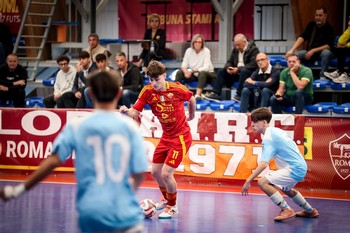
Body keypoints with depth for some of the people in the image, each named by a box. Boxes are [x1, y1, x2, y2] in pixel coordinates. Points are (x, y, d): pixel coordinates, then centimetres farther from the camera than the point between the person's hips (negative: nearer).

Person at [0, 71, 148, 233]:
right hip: (125, 214, -2)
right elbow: (139, 172, -2)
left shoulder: (76, 127, -2)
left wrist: (20, 189, -2)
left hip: (91, 215, 2)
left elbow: (53, 161, -9)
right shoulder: (130, 126, -3)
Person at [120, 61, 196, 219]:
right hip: (166, 137, 5)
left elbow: (191, 99, 3)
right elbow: (135, 112, -16)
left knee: (166, 173, -13)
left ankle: (172, 207, 11)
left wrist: (191, 116, 17)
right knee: (155, 172, 11)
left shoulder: (177, 89, -19)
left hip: (181, 137, -5)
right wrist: (126, 111, -38)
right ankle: (166, 198, 42)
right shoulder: (147, 91, -10)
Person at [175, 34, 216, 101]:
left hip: (206, 74, -4)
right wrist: (186, 71, -30)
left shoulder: (206, 51, -15)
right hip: (193, 75, 4)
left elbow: (206, 68, -23)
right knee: (179, 73, -18)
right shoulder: (189, 50, -3)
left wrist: (193, 70, -35)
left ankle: (198, 95, -55)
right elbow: (184, 65, -6)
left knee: (202, 73, -39)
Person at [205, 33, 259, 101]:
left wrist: (239, 69, -26)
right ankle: (215, 94, -15)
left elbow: (253, 65, -22)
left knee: (244, 71, -38)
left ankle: (239, 95, -37)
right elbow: (230, 62, 18)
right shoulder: (235, 49, 13)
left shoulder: (253, 49, -10)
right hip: (236, 71, 7)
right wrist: (228, 68, -8)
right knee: (221, 71, -6)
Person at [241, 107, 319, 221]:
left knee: (263, 182, -19)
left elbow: (263, 164, -27)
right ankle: (310, 211, 51)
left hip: (294, 169, -10)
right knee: (285, 188, 37)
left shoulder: (268, 138, -17)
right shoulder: (276, 131, 11)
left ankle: (286, 210, -12)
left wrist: (248, 181, -26)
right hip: (301, 166, 10)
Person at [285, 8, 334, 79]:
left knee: (326, 52, -38)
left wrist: (313, 51, -25)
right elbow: (302, 37, -7)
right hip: (309, 52, 3)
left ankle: (322, 76, -29)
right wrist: (292, 50, -22)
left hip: (322, 52, -3)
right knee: (293, 55, -21)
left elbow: (329, 46, -16)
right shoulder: (311, 25, 3)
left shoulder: (329, 28, -8)